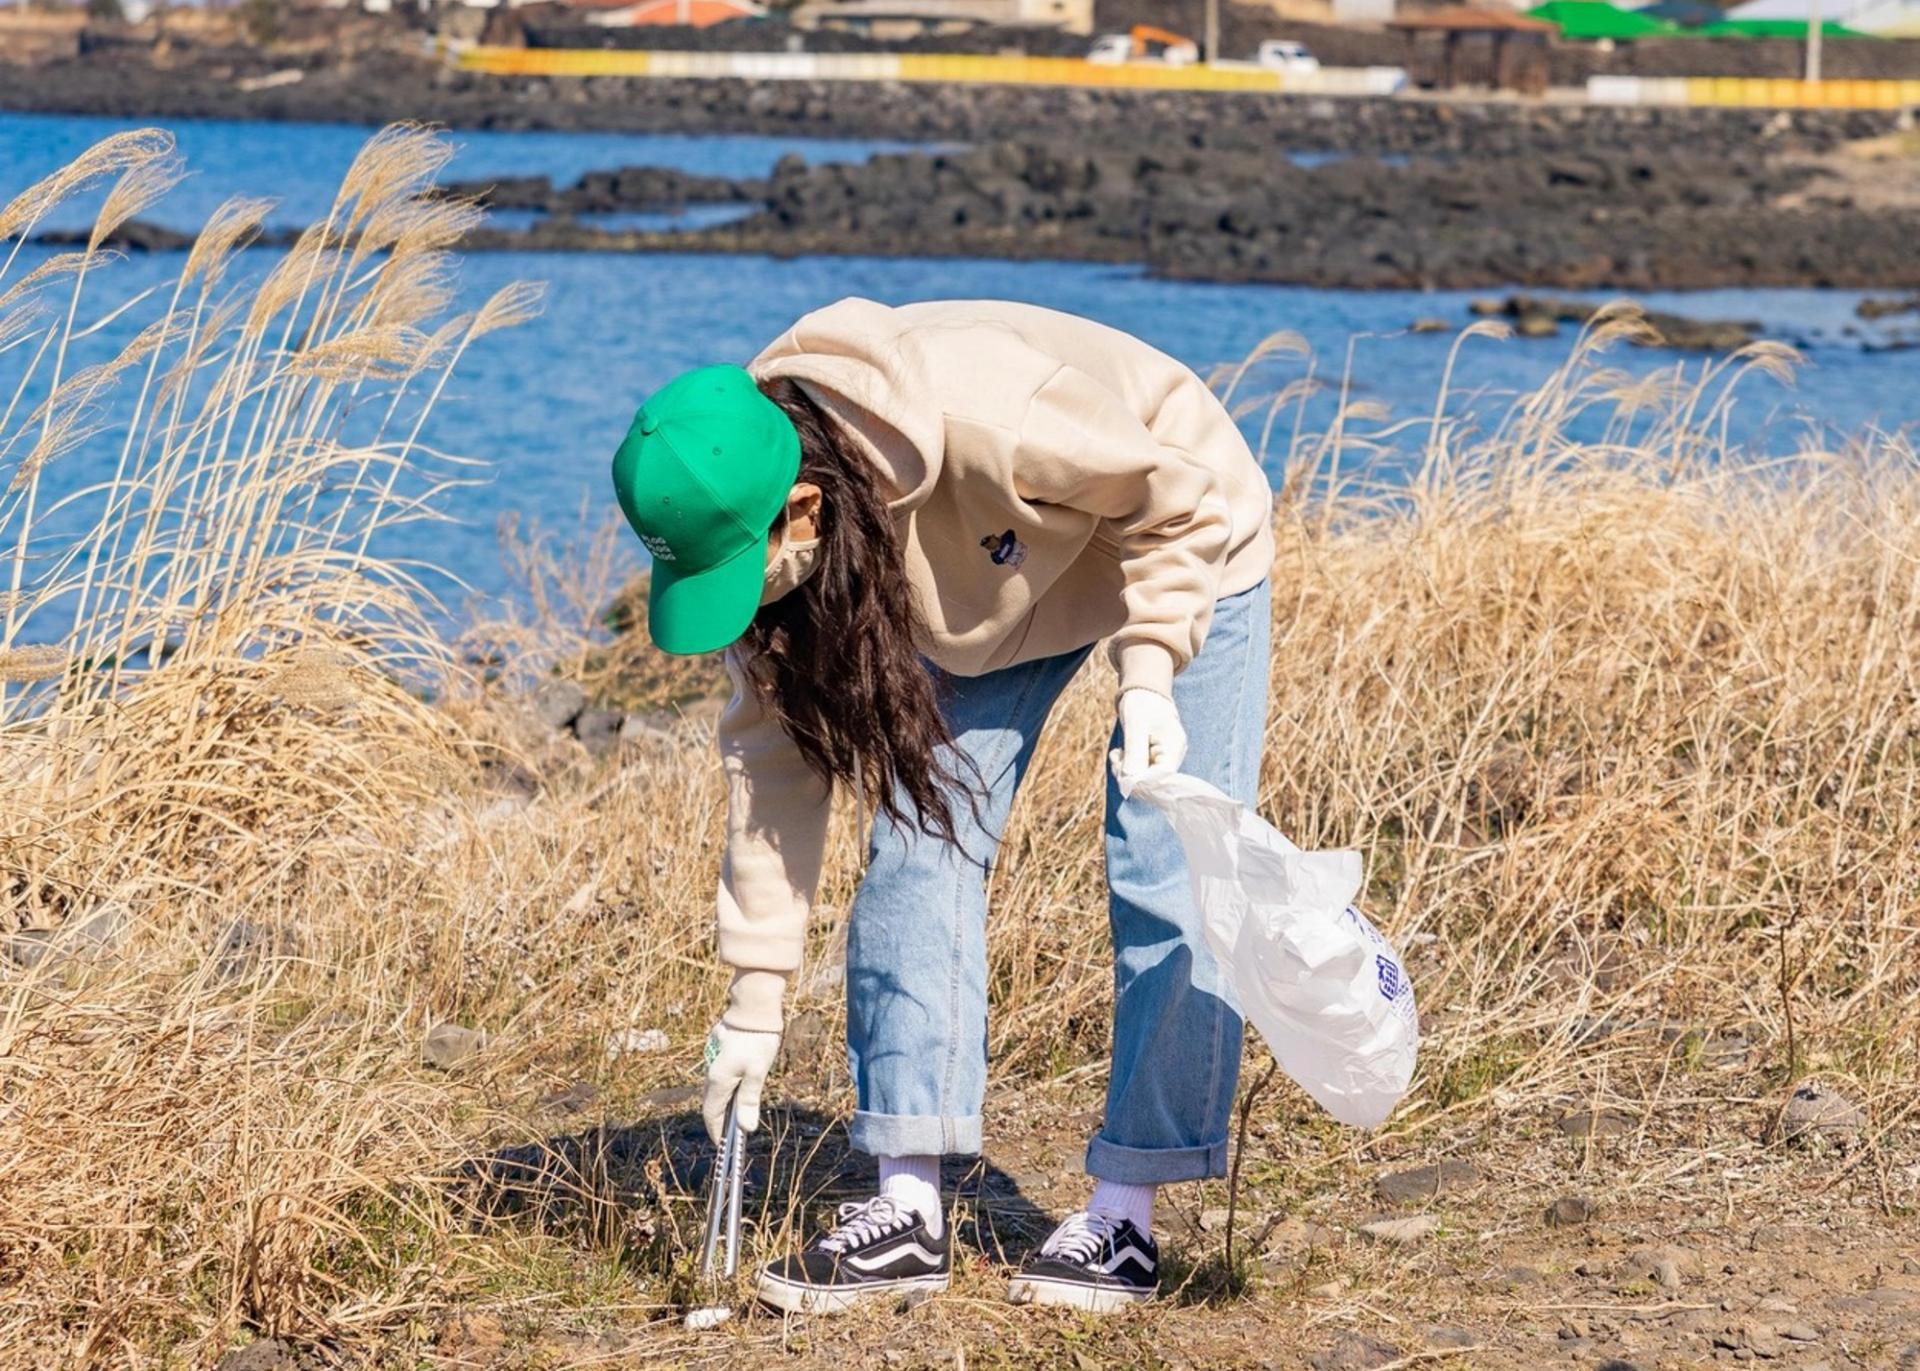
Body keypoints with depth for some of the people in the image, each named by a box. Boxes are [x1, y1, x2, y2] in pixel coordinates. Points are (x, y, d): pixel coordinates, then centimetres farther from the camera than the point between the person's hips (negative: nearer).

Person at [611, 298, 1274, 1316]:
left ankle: (1125, 1218, -3)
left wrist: (1149, 675, -35)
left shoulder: (992, 426, -43)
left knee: (1162, 879, -10)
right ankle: (908, 1208, -2)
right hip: (993, 580, 5)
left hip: (1177, 550, -5)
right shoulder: (752, 527, -24)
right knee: (918, 843, -5)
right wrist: (756, 993, -14)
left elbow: (1181, 501, -26)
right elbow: (771, 746, -15)